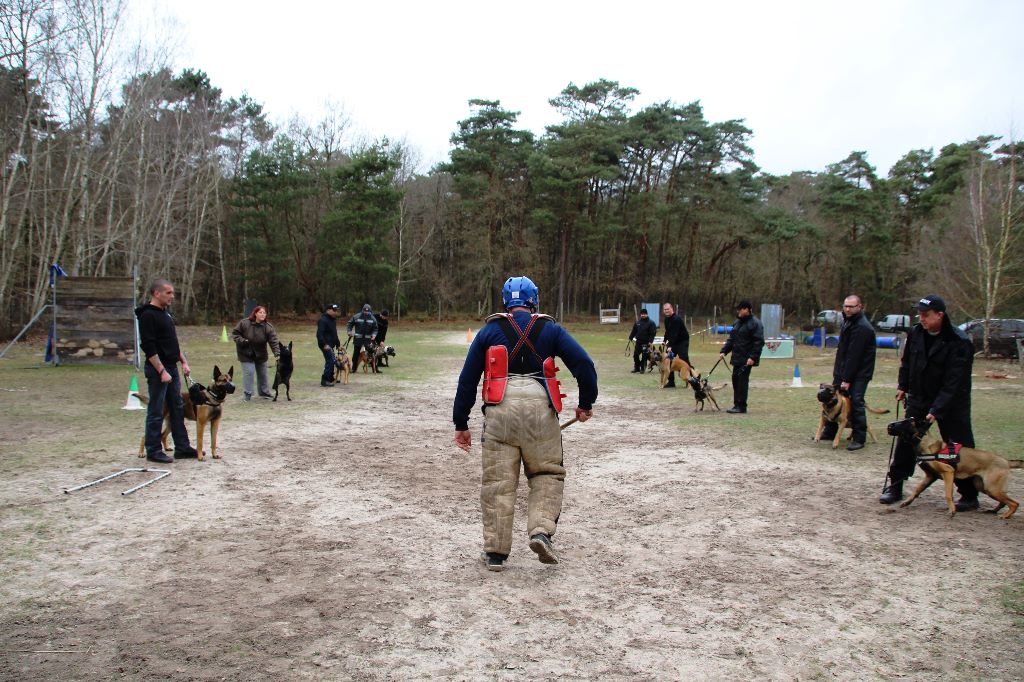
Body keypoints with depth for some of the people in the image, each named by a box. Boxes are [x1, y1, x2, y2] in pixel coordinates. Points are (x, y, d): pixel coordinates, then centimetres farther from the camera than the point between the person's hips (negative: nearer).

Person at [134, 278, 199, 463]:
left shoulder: (166, 313, 14)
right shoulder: (148, 315, -15)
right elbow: (148, 347, -21)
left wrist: (183, 361, 15)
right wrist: (161, 371, -22)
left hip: (172, 368, 9)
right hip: (158, 370, -9)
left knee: (178, 409, 12)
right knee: (156, 413, -1)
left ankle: (182, 447, 19)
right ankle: (153, 451, 9)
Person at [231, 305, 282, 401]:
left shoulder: (268, 327, -15)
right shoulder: (244, 323, -16)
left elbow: (274, 341, -22)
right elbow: (234, 333, -6)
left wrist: (277, 353, -34)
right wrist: (241, 340, -23)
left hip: (261, 354, 3)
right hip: (246, 353, -3)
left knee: (262, 373, 13)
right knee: (248, 372, -11)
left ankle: (264, 392, 30)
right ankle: (247, 394, 1)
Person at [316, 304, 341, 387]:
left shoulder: (333, 319, 15)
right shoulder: (323, 320, -15)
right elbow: (319, 334, -22)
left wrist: (338, 344, 22)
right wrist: (324, 344, -28)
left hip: (331, 345, 10)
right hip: (326, 345, -10)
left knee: (330, 361, 13)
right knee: (330, 361, -12)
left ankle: (330, 379, 23)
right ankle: (325, 380, -8)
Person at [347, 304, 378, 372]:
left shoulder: (373, 319, -1)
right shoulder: (356, 317, -5)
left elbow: (375, 328, 5)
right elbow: (350, 324, 4)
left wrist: (374, 335, -12)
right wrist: (350, 332, -8)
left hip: (368, 339, 0)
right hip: (358, 338, 0)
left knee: (371, 353, -2)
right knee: (356, 353, 8)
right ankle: (354, 368, 20)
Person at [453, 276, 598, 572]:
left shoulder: (490, 330, 16)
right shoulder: (550, 329, 14)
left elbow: (467, 378, 12)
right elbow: (584, 364, 5)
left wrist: (461, 424, 16)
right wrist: (586, 404, 18)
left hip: (500, 410, 1)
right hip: (540, 408, 0)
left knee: (498, 482, 7)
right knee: (547, 475, 15)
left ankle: (496, 552, 10)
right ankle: (541, 531, -5)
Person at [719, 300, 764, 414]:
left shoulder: (755, 323, -12)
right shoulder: (737, 322, 15)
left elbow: (759, 342, -17)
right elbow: (731, 339, 20)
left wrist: (753, 357, -22)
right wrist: (724, 351, 11)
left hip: (746, 359, -9)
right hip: (737, 357, 9)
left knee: (742, 381, -7)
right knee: (736, 380, 11)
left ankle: (741, 406, -1)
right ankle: (737, 405, 19)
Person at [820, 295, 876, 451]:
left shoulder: (862, 327, -20)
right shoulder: (848, 321, 11)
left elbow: (854, 355, -22)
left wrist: (847, 379, -22)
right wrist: (838, 370, 14)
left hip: (859, 373, -9)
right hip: (844, 370, 9)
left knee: (856, 403, -11)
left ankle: (859, 438, -2)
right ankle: (829, 432, 24)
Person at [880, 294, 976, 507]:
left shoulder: (959, 342, -21)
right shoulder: (915, 333, -3)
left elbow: (954, 382, -24)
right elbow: (907, 362, 15)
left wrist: (937, 409, -28)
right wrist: (903, 386, 12)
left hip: (952, 403, -5)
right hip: (918, 399, 5)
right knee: (905, 442, 7)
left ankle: (969, 495, 14)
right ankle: (895, 486, 17)